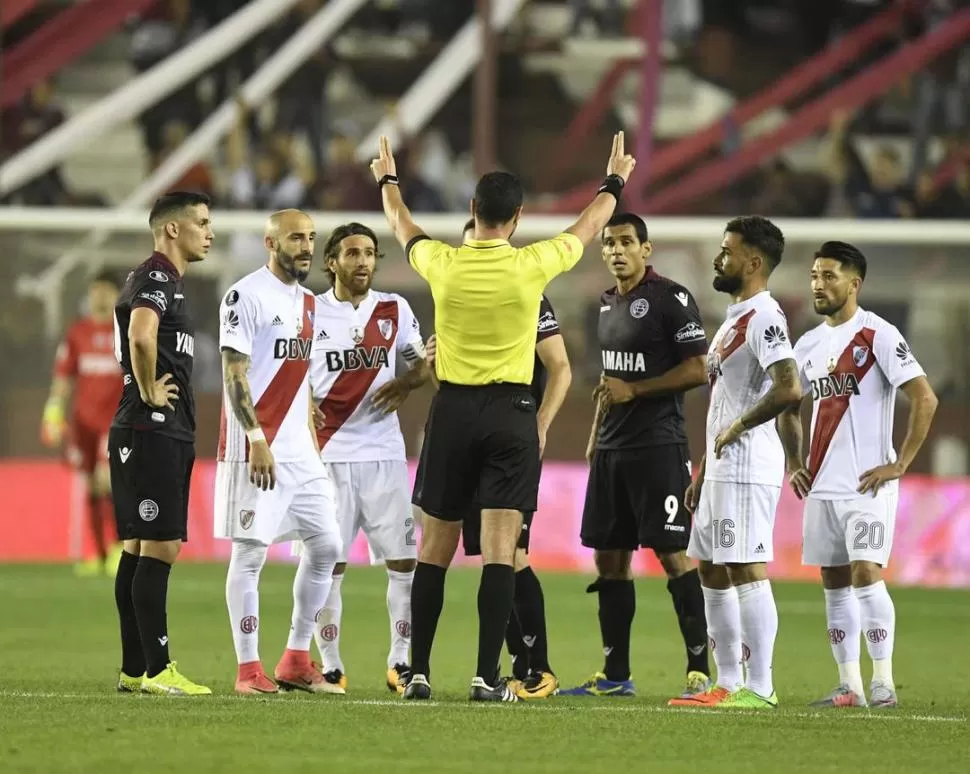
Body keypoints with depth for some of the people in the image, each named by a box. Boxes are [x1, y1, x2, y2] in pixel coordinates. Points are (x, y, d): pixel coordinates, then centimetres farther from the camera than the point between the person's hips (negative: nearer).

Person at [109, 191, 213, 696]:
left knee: (140, 548, 10)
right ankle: (156, 670, -11)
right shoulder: (157, 279, -13)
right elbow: (141, 336, -33)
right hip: (153, 432, -10)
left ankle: (134, 670, 13)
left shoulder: (164, 281, 20)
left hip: (166, 434, 10)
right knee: (159, 547, -10)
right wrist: (150, 392, -20)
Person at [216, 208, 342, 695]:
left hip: (299, 451, 9)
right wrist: (258, 440, -20)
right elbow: (234, 375, -14)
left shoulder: (307, 303, 17)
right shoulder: (246, 297, -9)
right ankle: (248, 669, -2)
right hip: (255, 449, -8)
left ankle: (296, 661, 14)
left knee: (325, 547, 6)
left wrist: (314, 445, 18)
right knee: (250, 553, -5)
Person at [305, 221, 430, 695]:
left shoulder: (395, 310, 8)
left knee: (404, 558, 0)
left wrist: (408, 382, -6)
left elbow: (421, 363, 15)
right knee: (328, 562, -2)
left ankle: (402, 661, 9)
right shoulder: (311, 312, 2)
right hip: (329, 453, -2)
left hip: (384, 451, 2)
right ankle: (329, 667, 4)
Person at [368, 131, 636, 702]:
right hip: (511, 413, -2)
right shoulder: (532, 266, -7)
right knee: (500, 549, -4)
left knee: (435, 548, 9)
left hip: (452, 410, 2)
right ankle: (488, 676, -10)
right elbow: (589, 228, 13)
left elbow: (403, 227, 20)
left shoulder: (443, 264, -4)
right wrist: (615, 181, 33)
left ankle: (419, 673, 10)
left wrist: (388, 179, 41)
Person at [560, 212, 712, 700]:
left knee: (671, 554, -10)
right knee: (609, 558, 8)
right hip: (612, 450, 8)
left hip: (658, 446, -8)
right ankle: (615, 675, 14)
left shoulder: (670, 299, -9)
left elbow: (698, 370, -14)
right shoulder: (609, 303, 16)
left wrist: (635, 390, -15)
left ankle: (699, 670, -7)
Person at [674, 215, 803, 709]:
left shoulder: (763, 317, -14)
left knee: (747, 571, -11)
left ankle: (759, 688, -10)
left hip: (748, 466, -11)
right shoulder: (734, 319, 20)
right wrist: (702, 474, 24)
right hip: (722, 467, 11)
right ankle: (727, 684, 17)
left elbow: (789, 390, -28)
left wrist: (737, 427, -16)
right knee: (713, 572, 12)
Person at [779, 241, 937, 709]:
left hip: (867, 485, -7)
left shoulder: (878, 336, -8)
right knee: (834, 582, 6)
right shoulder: (808, 345, 13)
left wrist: (899, 464, -15)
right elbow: (788, 409, 28)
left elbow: (925, 399, -13)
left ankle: (883, 681, -8)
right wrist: (794, 465, 16)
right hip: (822, 486, 7)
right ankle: (849, 686, 10)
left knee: (865, 573, -15)